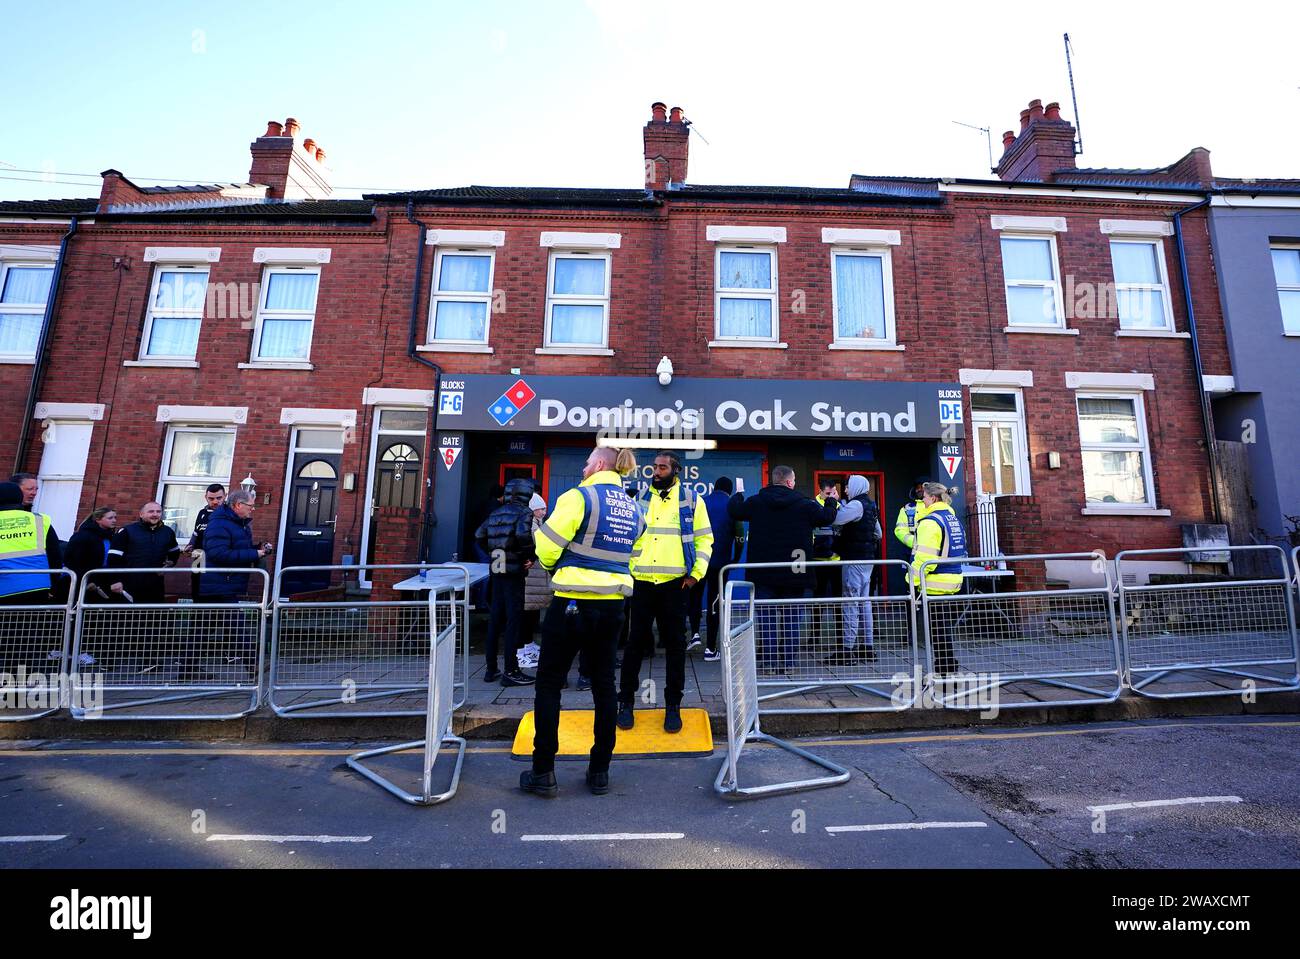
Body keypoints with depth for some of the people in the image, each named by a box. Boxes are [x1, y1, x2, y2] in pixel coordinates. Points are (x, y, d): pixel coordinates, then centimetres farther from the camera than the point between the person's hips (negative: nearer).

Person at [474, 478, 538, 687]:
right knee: (514, 619, -1)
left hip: (497, 570, 7)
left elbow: (479, 535, 9)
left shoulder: (496, 513, 12)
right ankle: (511, 671, 3)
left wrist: (492, 552, 14)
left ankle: (491, 669, 21)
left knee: (495, 619, 13)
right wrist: (531, 556, -12)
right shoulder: (524, 512, -8)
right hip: (514, 570, -6)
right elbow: (523, 535, -25)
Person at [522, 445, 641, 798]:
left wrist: (554, 567, 10)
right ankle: (600, 772, 24)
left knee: (549, 684, 9)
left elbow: (546, 548, -11)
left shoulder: (578, 497, -12)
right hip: (613, 606, 6)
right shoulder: (632, 509, 8)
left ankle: (543, 772, 17)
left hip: (572, 603, -6)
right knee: (603, 684, 15)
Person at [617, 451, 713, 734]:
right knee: (636, 641, 8)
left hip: (675, 582, -1)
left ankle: (673, 704, 22)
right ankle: (626, 701, 23)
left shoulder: (691, 499, 3)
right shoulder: (640, 498, 9)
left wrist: (696, 573, -6)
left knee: (675, 643, 7)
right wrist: (627, 569, 2)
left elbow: (704, 539, 3)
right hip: (642, 581, 2)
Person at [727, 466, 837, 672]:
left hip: (763, 572, 0)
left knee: (765, 616, 6)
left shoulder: (756, 502, -2)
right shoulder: (804, 504, -4)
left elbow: (734, 511, 9)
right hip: (794, 570, 0)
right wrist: (832, 501, 27)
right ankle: (789, 661, 13)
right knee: (791, 616, 10)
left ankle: (767, 660, 7)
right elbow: (827, 517, 6)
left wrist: (738, 495, 30)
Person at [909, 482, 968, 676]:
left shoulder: (930, 521, -16)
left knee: (937, 626, 0)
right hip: (953, 580, 9)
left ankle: (944, 670, 8)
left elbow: (924, 556, -21)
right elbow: (960, 551, 22)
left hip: (935, 583, -9)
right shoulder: (953, 518, 13)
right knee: (944, 624, 18)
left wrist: (914, 580, -16)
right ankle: (949, 666, 27)